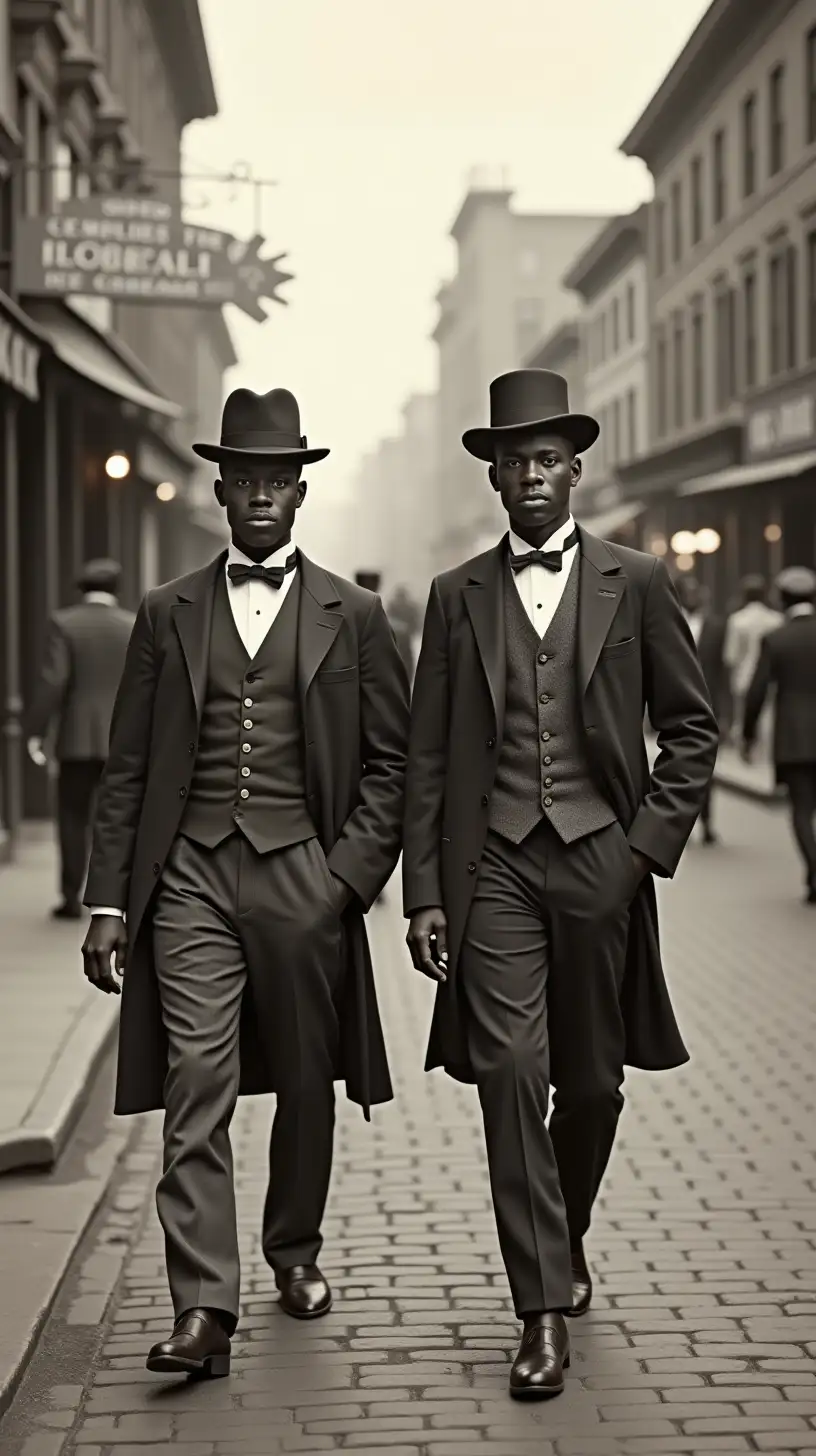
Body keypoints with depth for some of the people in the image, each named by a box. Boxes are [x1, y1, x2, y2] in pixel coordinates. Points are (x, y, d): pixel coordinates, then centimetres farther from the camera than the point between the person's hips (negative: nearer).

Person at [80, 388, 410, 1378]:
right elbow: (127, 770, 8)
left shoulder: (353, 617, 6)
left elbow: (391, 762, 7)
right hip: (189, 878, 0)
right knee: (195, 1093, -8)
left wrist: (352, 873, -5)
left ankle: (294, 1251, 34)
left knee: (306, 1086, 11)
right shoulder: (166, 616, 8)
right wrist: (108, 902, 2)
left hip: (305, 878, 0)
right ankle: (203, 1311, -9)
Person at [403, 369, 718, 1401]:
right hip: (494, 864, 0)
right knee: (510, 1073, -10)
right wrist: (423, 893, 0)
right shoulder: (458, 596, 7)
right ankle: (544, 1311, -4)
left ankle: (564, 1248, 36)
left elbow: (691, 727, 8)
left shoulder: (635, 584, 4)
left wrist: (650, 843, -4)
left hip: (600, 861, 0)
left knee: (590, 1083, 10)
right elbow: (427, 755, 7)